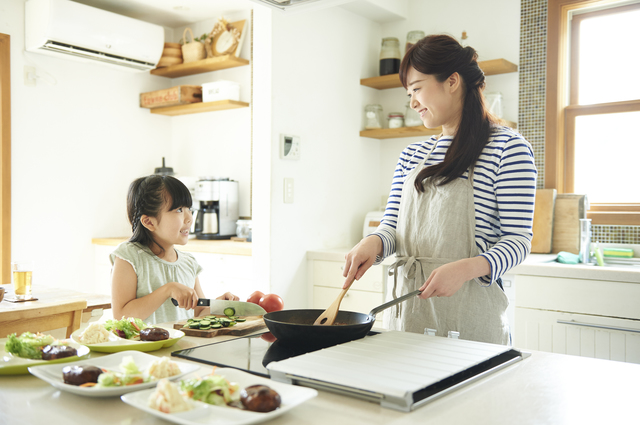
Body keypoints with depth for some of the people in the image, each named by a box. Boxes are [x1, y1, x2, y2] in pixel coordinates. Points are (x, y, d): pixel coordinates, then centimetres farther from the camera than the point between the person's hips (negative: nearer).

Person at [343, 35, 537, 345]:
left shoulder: (508, 147, -6)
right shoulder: (411, 156, 12)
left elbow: (518, 240, -9)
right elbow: (391, 226, 11)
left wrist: (466, 268, -26)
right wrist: (373, 242, -12)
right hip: (408, 303, 5)